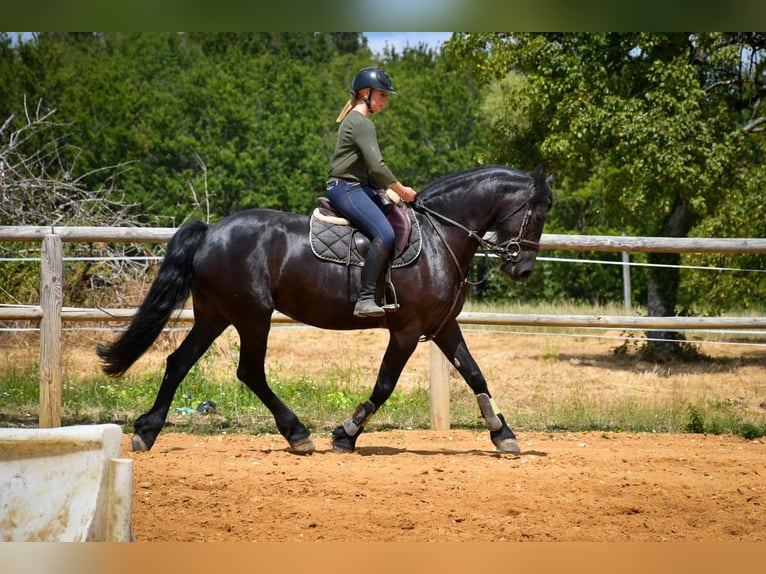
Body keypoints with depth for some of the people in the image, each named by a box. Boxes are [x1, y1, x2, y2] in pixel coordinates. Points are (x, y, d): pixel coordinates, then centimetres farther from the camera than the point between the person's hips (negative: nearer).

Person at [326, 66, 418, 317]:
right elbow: (376, 166, -20)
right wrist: (401, 190, -8)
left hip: (357, 186, 11)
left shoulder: (355, 120, 21)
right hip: (345, 188, -11)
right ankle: (365, 299, -33)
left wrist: (394, 190, 16)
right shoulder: (362, 123, -13)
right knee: (385, 234, -28)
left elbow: (370, 168, 25)